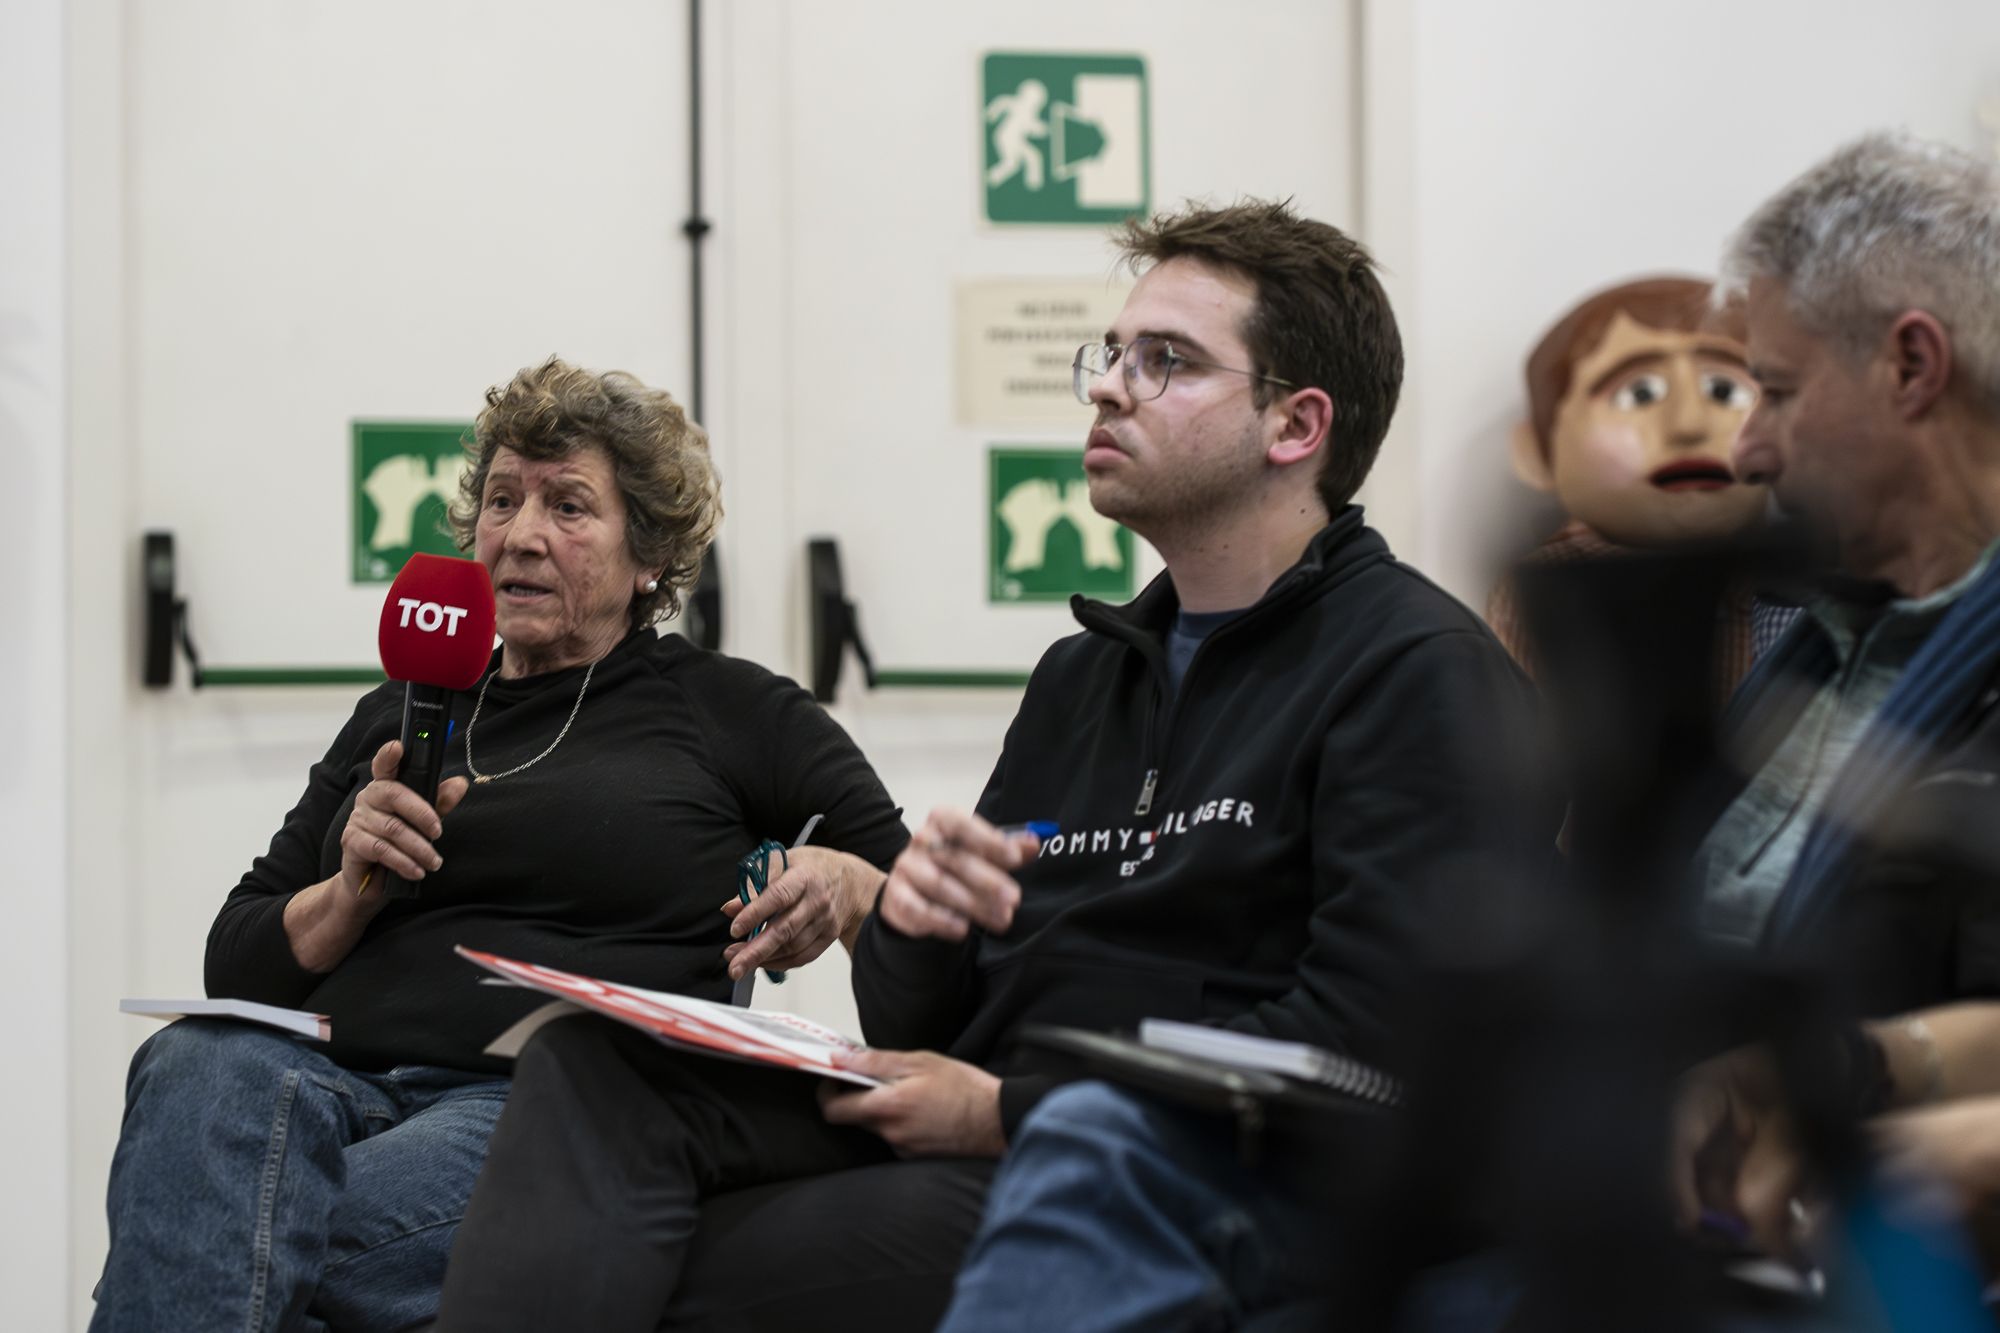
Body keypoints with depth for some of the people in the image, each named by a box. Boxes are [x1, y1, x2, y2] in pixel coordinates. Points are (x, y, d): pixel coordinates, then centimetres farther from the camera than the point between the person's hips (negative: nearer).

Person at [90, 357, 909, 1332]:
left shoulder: (727, 711, 18)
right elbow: (237, 965, 24)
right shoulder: (396, 719, 28)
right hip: (340, 1073, 4)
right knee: (196, 1066, -35)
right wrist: (352, 893, 3)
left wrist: (842, 887, -7)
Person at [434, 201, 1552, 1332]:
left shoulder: (1421, 673, -3)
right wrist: (914, 927, -5)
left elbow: (1374, 1038, -16)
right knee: (596, 1062, -17)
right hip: (973, 1131, 8)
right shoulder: (1083, 674, 23)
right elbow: (916, 1028, 21)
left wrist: (1008, 1113, -14)